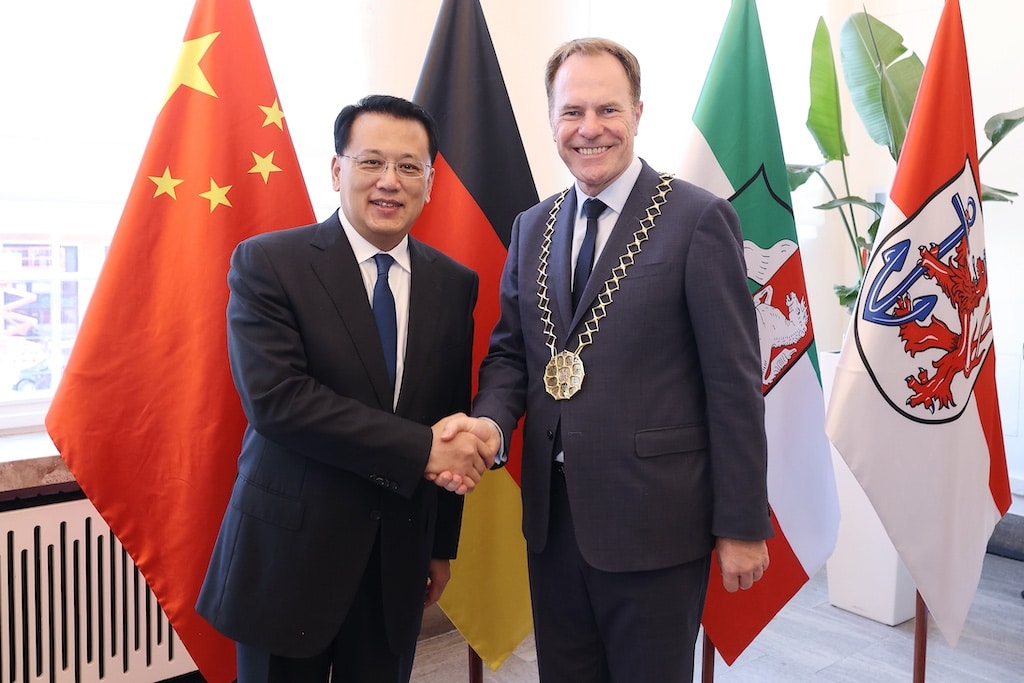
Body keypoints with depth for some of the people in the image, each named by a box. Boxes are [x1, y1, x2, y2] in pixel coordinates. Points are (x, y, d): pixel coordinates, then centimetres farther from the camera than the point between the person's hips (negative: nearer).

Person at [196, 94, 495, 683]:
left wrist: (443, 546, 12)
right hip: (290, 550, -3)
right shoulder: (267, 263, -9)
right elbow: (275, 397, -21)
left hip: (400, 557, 4)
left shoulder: (455, 285, 3)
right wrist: (421, 449, -22)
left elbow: (452, 419, 8)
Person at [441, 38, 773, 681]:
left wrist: (743, 525, -9)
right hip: (552, 516, 6)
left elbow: (735, 383, -10)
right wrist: (490, 418, -9)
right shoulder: (532, 227, 9)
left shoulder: (699, 219, -10)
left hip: (654, 522, -5)